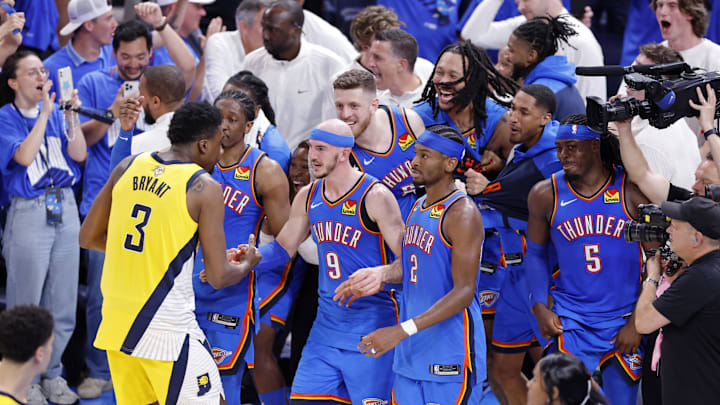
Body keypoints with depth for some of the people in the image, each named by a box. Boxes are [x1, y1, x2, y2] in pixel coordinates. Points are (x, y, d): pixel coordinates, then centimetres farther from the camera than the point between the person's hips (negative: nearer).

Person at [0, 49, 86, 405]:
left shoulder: (56, 114, 9)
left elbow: (79, 154, -1)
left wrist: (70, 115, -12)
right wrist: (45, 113, -17)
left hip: (65, 208, 5)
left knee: (63, 303, 9)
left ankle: (53, 374, 22)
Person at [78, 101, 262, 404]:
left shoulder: (128, 167, 7)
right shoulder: (204, 188, -9)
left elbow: (88, 238, 15)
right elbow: (218, 277, -9)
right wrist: (247, 264, 13)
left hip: (117, 321, 7)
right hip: (168, 330, -7)